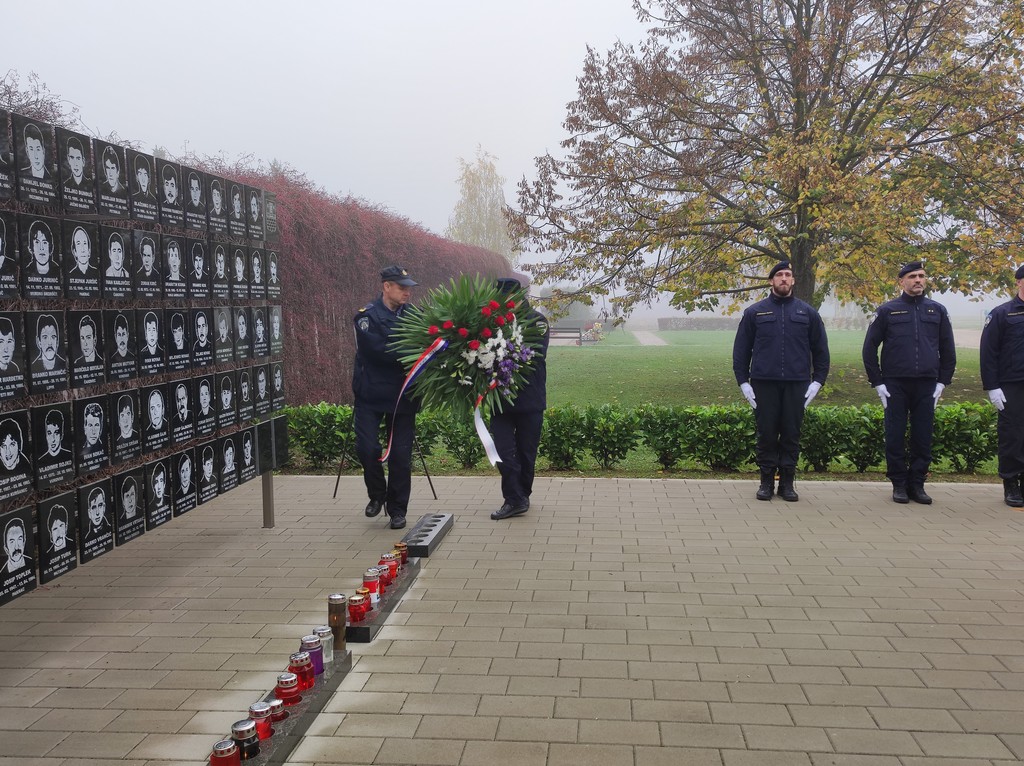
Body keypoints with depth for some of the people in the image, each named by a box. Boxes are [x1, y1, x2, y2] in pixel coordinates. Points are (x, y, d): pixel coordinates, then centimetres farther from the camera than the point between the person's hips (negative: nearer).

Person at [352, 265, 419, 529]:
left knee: (401, 455, 3)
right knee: (367, 447, -10)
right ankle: (377, 494, 17)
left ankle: (397, 510, 17)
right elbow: (379, 351, -20)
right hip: (371, 395, -3)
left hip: (402, 395, 3)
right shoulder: (367, 316, -7)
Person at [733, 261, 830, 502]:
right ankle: (767, 481, 13)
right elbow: (741, 350, 6)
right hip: (764, 384, -1)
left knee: (792, 434, 4)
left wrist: (817, 381, 2)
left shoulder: (807, 313, 9)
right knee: (766, 434, 2)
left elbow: (821, 350, 11)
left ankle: (787, 482, 13)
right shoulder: (755, 312, 5)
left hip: (796, 385, 1)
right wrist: (743, 382, -1)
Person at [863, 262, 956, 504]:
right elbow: (869, 349, 3)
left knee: (923, 438, 4)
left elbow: (948, 350, 14)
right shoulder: (887, 311, 2)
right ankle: (899, 484, 11)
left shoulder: (938, 311, 9)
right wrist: (877, 383, -2)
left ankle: (917, 484, 13)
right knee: (895, 437, 1)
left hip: (927, 386, 2)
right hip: (895, 385, -2)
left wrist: (942, 382, 7)